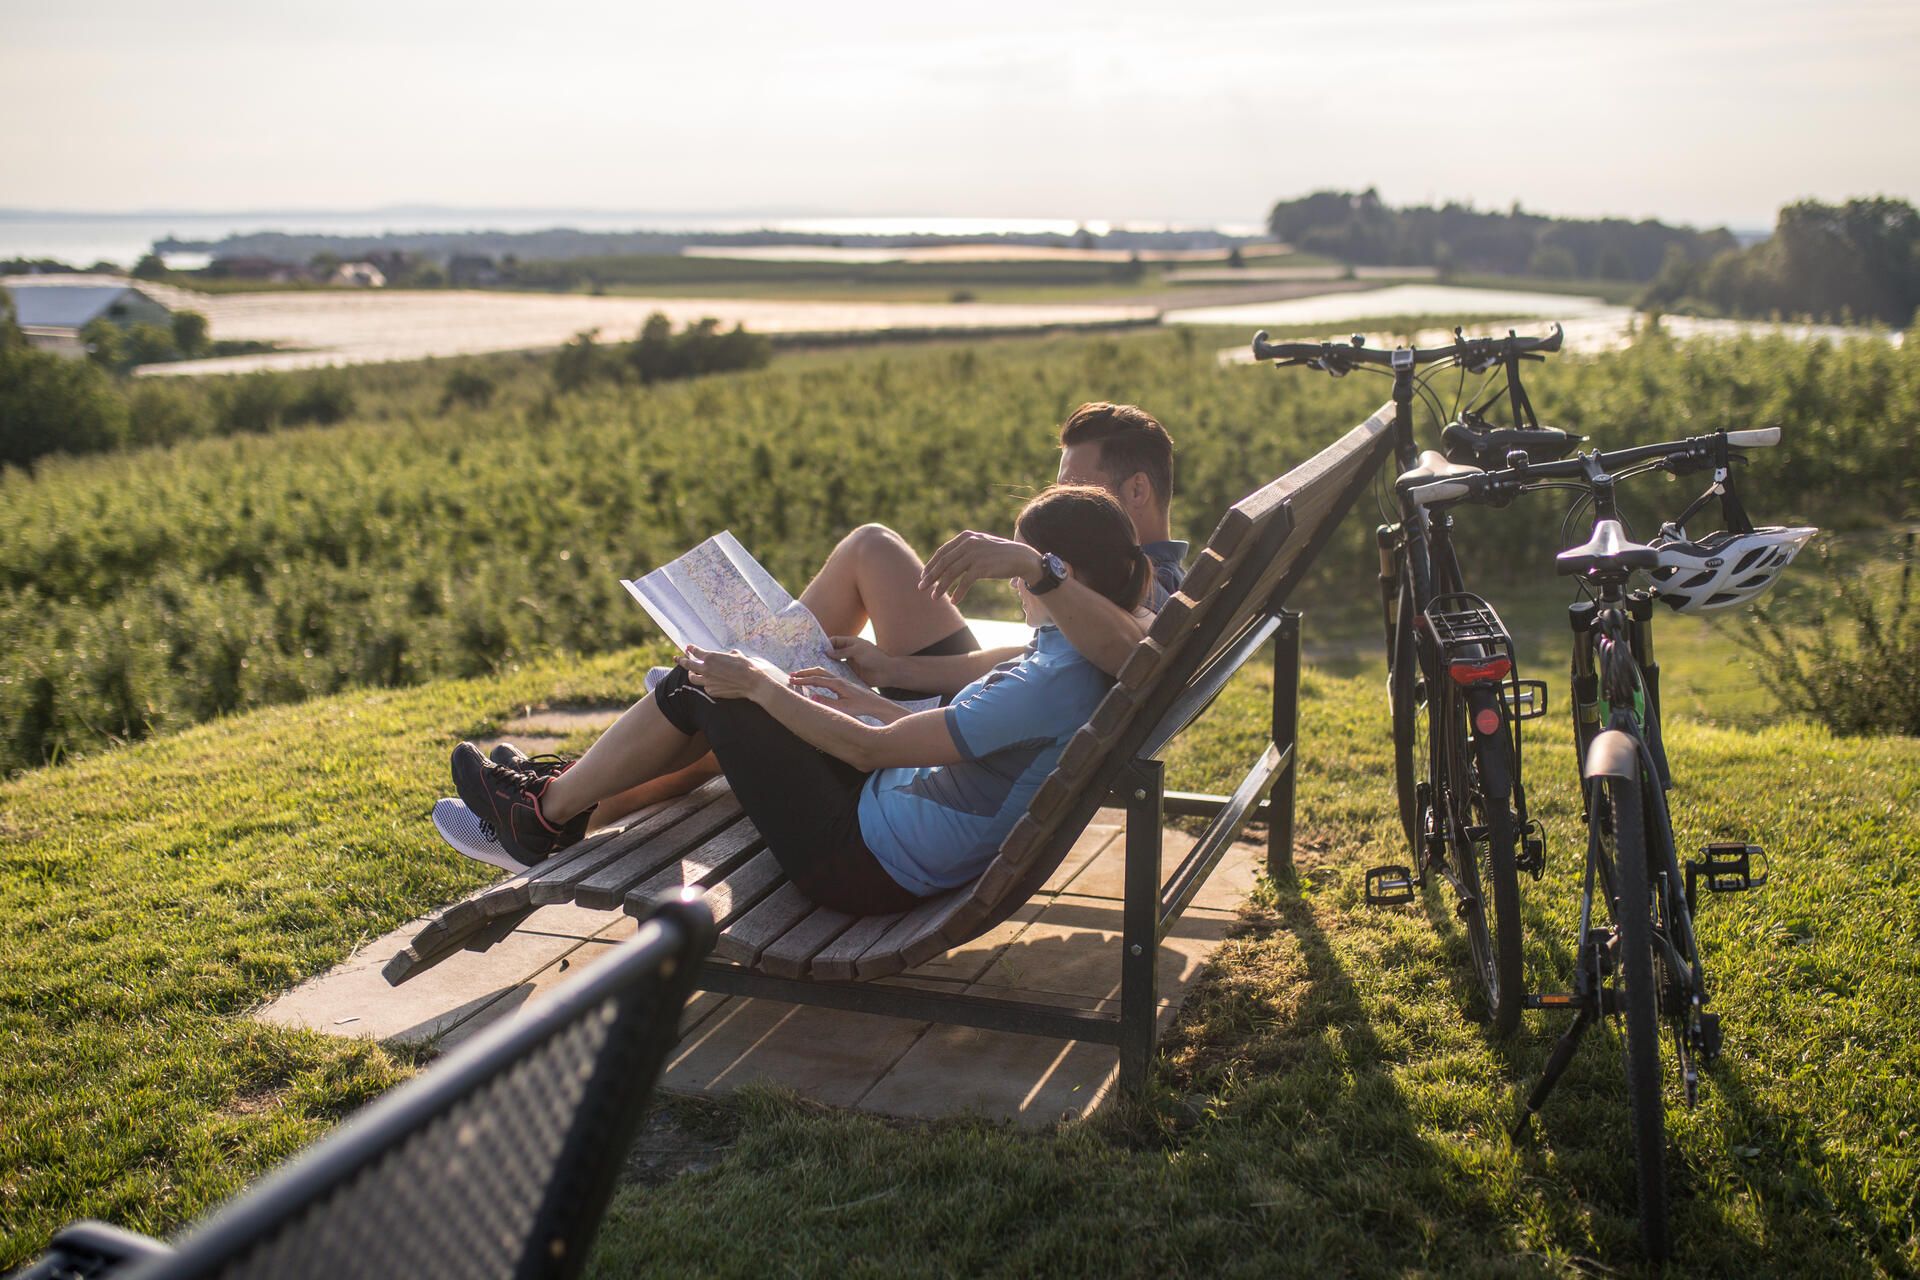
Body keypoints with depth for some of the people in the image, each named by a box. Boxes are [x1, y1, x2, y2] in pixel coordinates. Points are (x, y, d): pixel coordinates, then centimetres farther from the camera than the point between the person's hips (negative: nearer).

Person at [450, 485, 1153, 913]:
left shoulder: (1049, 682, -28)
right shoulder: (1086, 663, 2)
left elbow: (871, 749, -24)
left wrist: (761, 685, -14)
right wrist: (867, 701, 14)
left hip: (868, 866, -9)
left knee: (700, 692, 0)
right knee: (713, 690, 15)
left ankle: (546, 816, 21)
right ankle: (568, 790, 33)